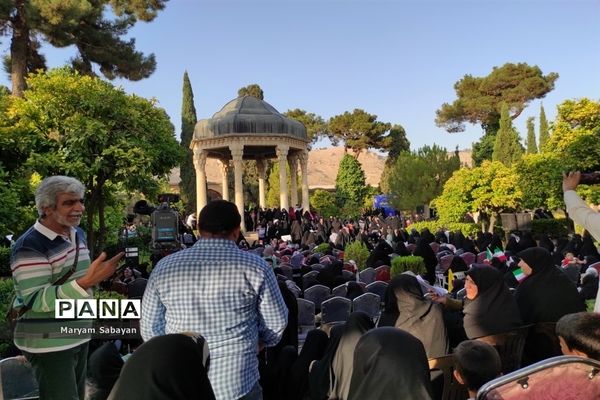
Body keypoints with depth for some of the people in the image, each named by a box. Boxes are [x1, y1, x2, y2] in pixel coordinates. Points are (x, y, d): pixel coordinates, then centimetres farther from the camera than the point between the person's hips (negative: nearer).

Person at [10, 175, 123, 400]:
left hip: (79, 336, 8)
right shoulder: (30, 247, -20)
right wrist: (87, 282, -37)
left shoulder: (78, 233, 7)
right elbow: (37, 301, -26)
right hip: (49, 344, -8)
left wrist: (99, 275, 4)